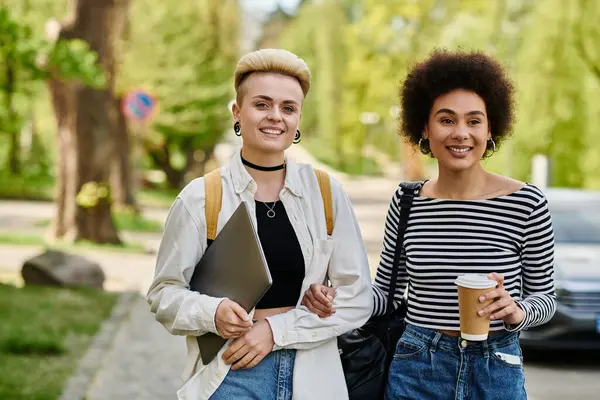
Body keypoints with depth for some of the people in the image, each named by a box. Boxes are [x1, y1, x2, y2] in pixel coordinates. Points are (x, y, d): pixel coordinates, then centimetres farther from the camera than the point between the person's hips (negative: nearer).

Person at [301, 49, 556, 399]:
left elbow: (545, 296, 1)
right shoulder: (406, 202, -1)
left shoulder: (527, 203, -8)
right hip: (415, 370, 2)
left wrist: (517, 311, -20)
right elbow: (387, 292, 8)